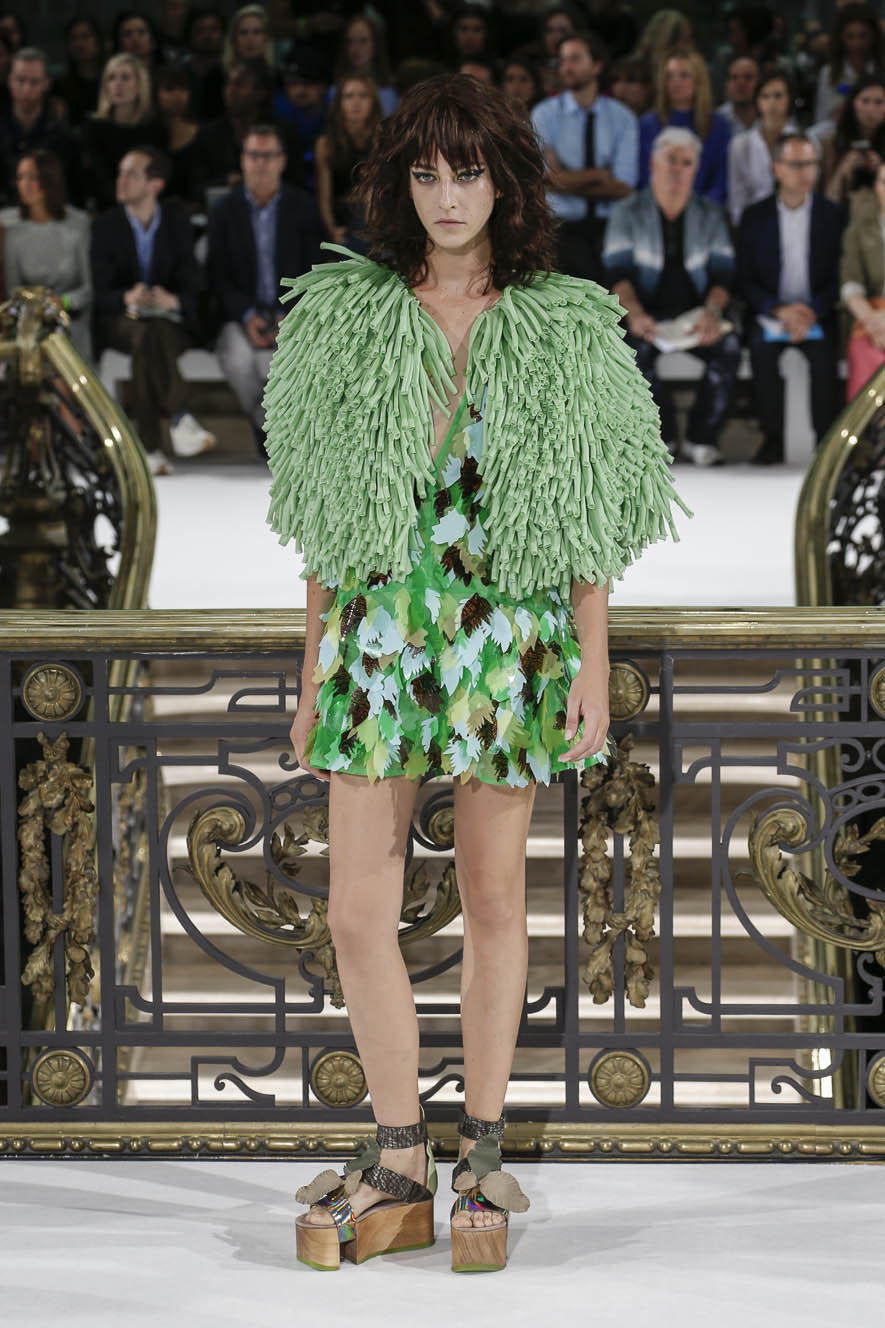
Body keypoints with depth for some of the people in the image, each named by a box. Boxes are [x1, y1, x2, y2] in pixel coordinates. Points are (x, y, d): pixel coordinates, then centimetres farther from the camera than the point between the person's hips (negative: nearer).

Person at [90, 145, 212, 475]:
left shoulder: (177, 222, 6)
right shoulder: (105, 225, 3)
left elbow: (191, 286, 1)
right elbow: (101, 293, -4)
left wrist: (173, 300, -25)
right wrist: (128, 298, -28)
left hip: (170, 320, 1)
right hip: (121, 322, -1)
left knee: (156, 336, -35)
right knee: (145, 337, -37)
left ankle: (150, 447, -40)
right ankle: (180, 418, -46)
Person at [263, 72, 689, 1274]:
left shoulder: (562, 330, 3)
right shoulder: (346, 319, 7)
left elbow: (588, 525, 3)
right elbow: (323, 521, 10)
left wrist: (594, 664, -3)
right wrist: (312, 668, 7)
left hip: (509, 634, -1)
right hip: (378, 631, 2)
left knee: (495, 902, 5)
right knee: (358, 913, -3)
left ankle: (482, 1155, 17)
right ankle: (399, 1164, 10)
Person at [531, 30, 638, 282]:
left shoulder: (622, 118, 7)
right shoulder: (545, 114, 5)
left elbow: (623, 188, -3)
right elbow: (545, 178, -6)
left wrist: (570, 180, -7)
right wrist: (600, 174, -2)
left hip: (610, 225, 1)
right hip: (563, 228, -1)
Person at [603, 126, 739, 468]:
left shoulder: (710, 215, 10)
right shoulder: (628, 212, 4)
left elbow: (723, 273, 2)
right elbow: (618, 273, -6)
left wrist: (712, 311, -21)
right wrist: (634, 313, -28)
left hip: (697, 315, 2)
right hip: (647, 315, -1)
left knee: (728, 348, -29)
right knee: (634, 350, -34)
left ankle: (700, 439, -16)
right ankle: (661, 437, -17)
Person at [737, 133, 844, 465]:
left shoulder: (833, 215, 6)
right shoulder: (755, 216, 6)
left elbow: (839, 278, 3)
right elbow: (746, 280, 3)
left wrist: (813, 311, -15)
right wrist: (780, 311, -14)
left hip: (818, 314, 0)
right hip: (770, 312, 0)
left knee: (823, 350, -32)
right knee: (762, 347, -32)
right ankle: (772, 438, -22)